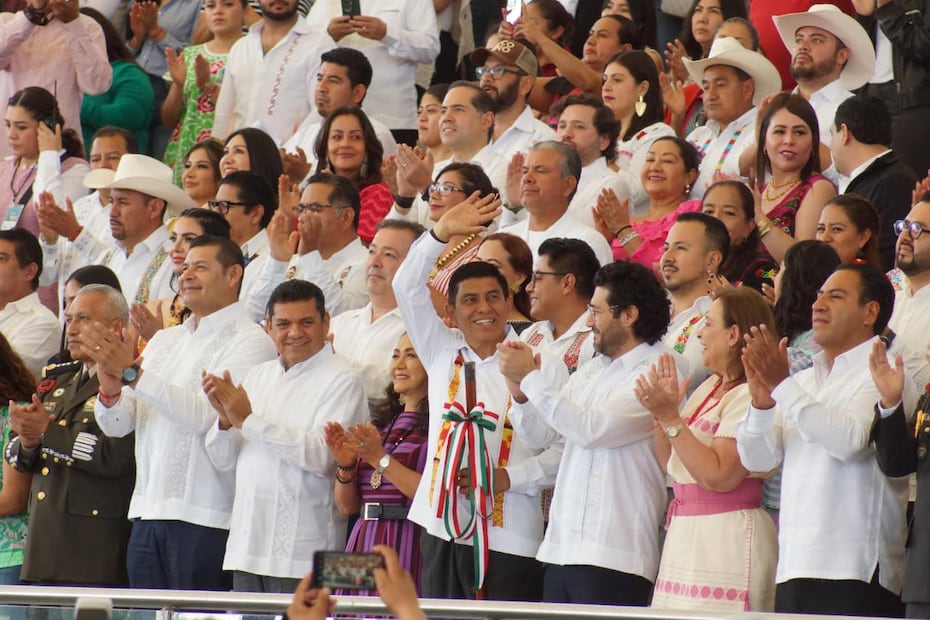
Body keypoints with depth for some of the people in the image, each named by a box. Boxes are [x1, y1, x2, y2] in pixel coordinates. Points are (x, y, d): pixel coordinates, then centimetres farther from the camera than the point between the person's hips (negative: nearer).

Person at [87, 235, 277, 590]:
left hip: (204, 520, -7)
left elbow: (203, 414, -19)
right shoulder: (164, 341, 19)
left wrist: (132, 372, -23)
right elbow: (116, 426, 14)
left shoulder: (249, 342, -5)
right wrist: (110, 389, -9)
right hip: (146, 515, 7)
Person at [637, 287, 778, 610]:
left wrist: (670, 417, -20)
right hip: (685, 535, 9)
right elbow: (670, 465, 20)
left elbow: (719, 477, -20)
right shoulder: (708, 389, 17)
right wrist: (661, 409, 6)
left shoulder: (749, 396, -12)